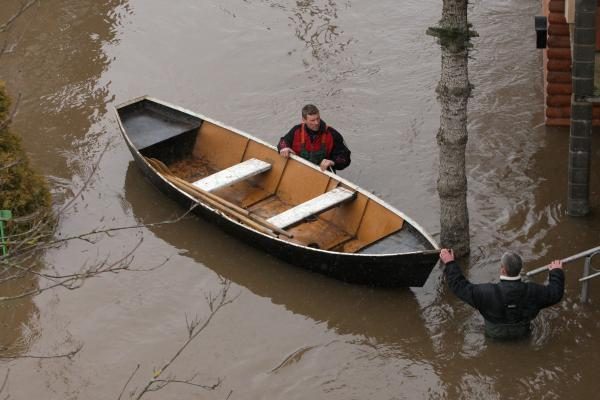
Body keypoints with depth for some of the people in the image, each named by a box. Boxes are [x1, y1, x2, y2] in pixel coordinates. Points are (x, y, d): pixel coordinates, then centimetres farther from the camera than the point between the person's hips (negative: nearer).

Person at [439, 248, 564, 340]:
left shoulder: (488, 293, -33)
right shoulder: (531, 291, -26)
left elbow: (461, 287, -23)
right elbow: (555, 293, -9)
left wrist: (449, 263, -13)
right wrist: (557, 272, 10)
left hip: (495, 336, -2)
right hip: (522, 334, 2)